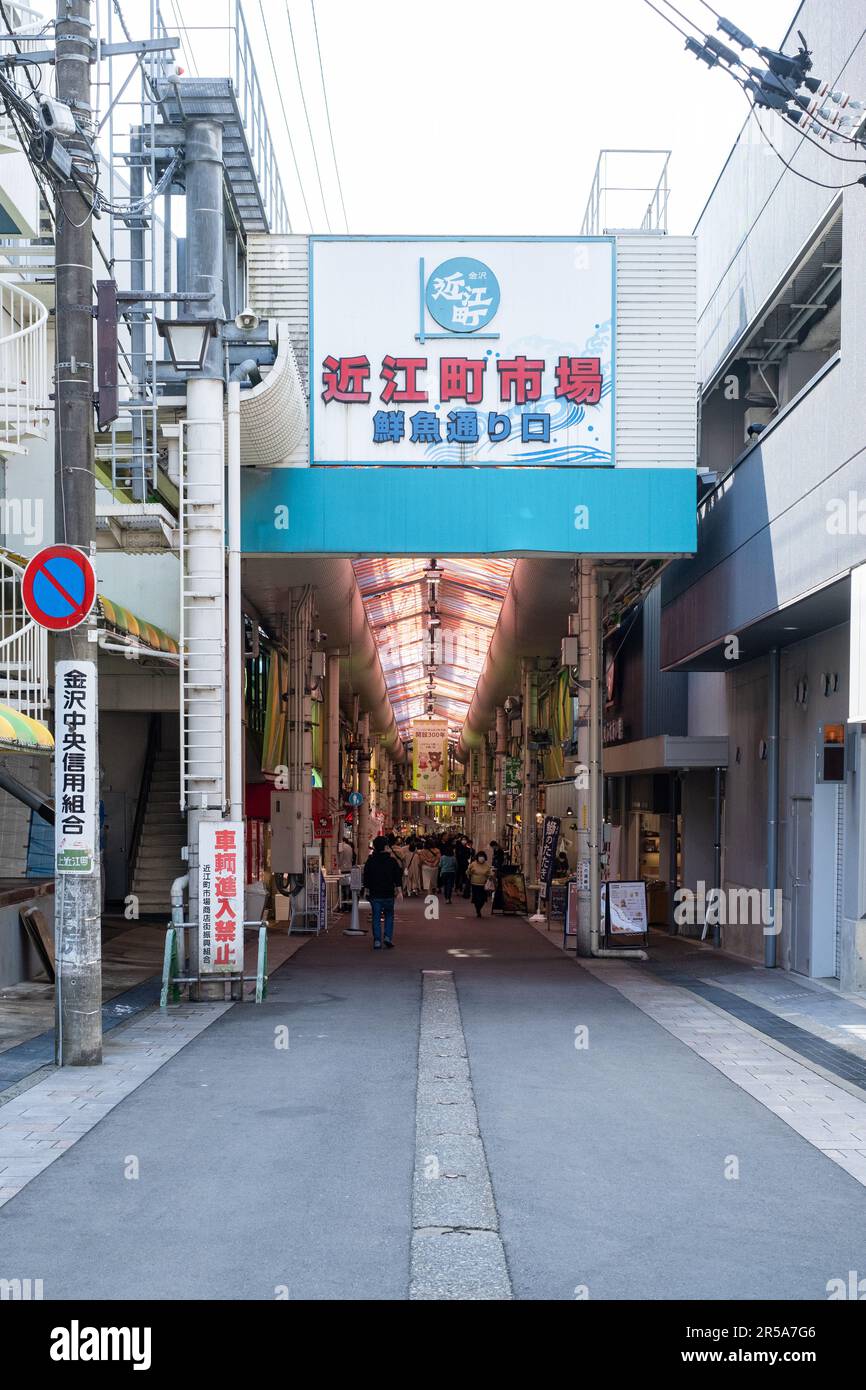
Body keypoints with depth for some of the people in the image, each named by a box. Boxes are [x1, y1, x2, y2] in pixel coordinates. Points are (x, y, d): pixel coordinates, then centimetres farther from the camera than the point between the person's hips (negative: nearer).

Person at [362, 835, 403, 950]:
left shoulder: (370, 861, -1)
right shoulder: (392, 861, -4)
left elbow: (366, 877, 5)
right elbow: (398, 876, -2)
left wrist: (367, 889, 14)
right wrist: (398, 889, 5)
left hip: (374, 894, 0)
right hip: (388, 893, 0)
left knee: (376, 917, 5)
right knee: (389, 915, 15)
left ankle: (377, 941, 0)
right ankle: (388, 937, 2)